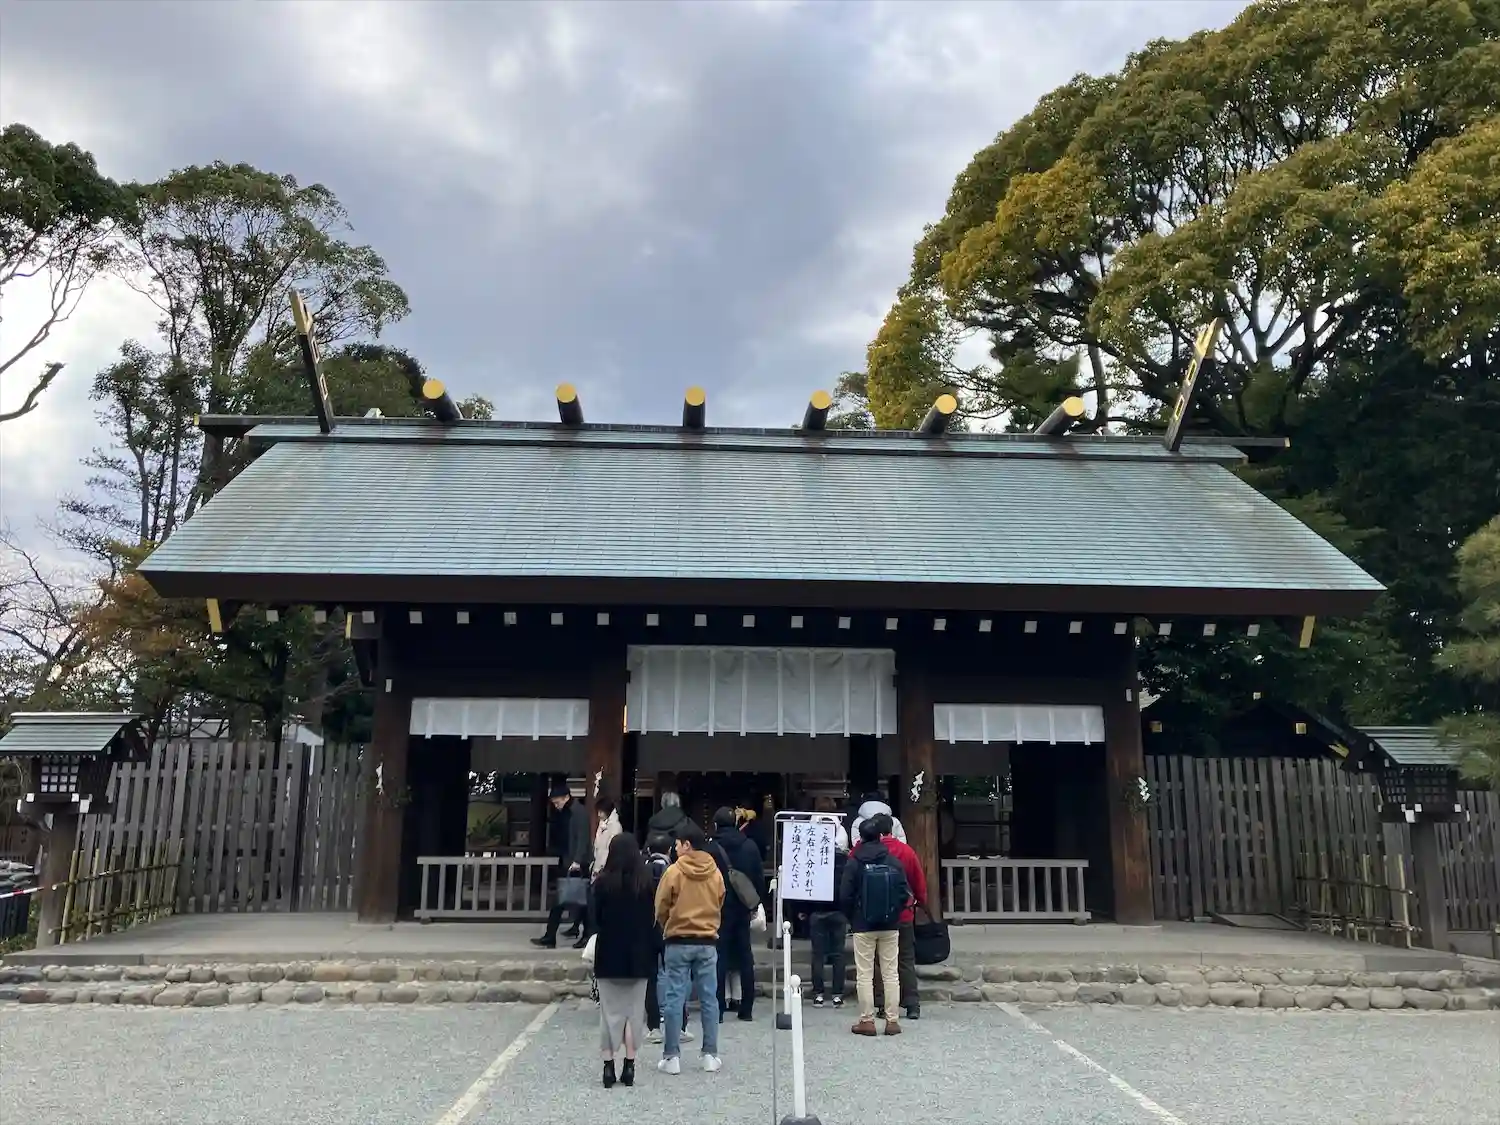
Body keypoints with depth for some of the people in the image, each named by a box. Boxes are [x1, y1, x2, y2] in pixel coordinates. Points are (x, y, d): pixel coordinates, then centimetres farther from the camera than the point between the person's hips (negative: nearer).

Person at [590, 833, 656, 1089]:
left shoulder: (603, 882, -11)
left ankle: (609, 1065, 6)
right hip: (639, 955, 1)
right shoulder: (645, 882, -7)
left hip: (609, 954, -1)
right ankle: (629, 1065, 10)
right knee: (634, 1010, 10)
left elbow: (593, 918, -7)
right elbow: (653, 918, -2)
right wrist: (650, 949, 8)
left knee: (610, 1010, 9)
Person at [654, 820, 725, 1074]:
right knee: (709, 999, 8)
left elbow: (660, 909, -3)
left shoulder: (674, 871, -10)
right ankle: (710, 1055, 12)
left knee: (674, 999, 3)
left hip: (678, 942, -3)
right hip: (708, 942, 3)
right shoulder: (716, 873, 0)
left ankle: (672, 1056, 4)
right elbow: (719, 905, 9)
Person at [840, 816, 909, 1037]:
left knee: (864, 975, 4)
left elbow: (845, 896, -9)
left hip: (863, 926, -3)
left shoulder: (854, 863, -8)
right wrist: (893, 913, 12)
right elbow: (905, 893, -1)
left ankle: (867, 1020, 4)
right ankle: (892, 1020, 9)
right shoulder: (894, 861, -1)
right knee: (890, 973, 8)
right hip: (890, 926, 3)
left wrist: (852, 918, 7)